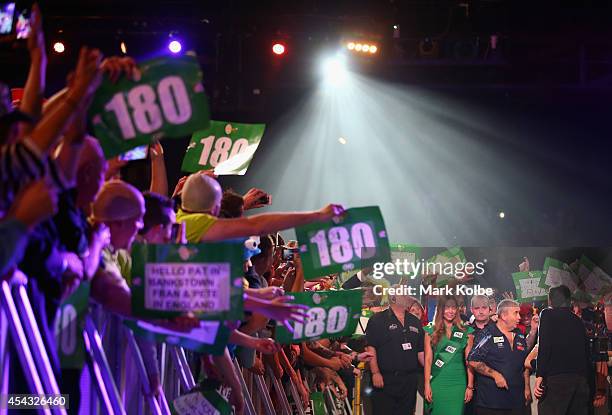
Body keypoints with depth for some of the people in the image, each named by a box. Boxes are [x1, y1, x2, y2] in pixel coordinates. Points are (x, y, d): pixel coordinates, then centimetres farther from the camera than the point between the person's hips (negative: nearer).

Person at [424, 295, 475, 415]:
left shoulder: (466, 332, 6)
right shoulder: (431, 331, 5)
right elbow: (428, 359, 2)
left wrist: (470, 386, -2)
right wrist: (427, 385, -5)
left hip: (458, 383, 0)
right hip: (437, 382, 0)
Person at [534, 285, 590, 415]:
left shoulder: (547, 314, 3)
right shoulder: (577, 320, 20)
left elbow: (544, 346, -10)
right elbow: (586, 352, 20)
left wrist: (540, 375, -14)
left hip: (556, 378, -6)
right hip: (581, 379, 6)